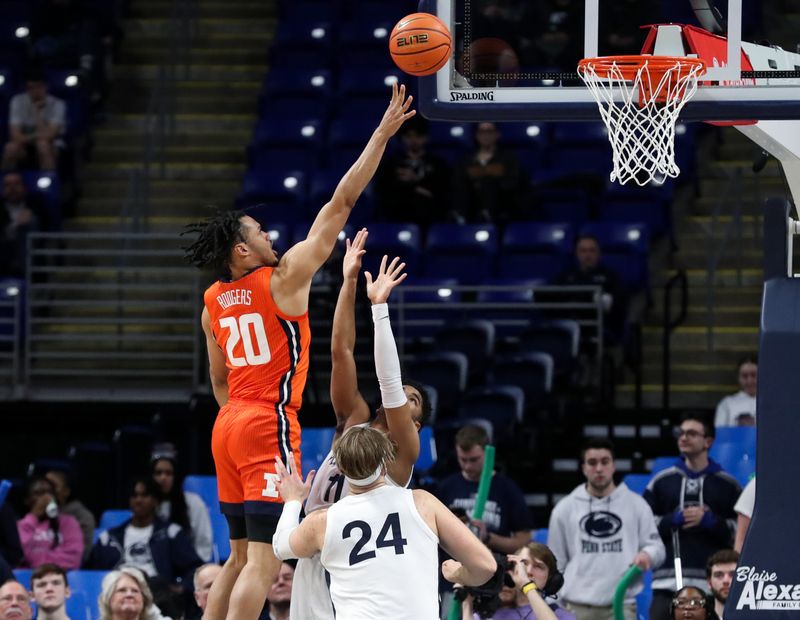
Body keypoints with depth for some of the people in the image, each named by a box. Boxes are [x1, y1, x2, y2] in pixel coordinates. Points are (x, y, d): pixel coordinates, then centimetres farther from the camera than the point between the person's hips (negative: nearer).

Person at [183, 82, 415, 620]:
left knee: (241, 556, 16)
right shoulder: (284, 278, -8)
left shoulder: (214, 302, 12)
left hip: (229, 424, 8)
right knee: (264, 559, -10)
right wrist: (383, 134, -5)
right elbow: (342, 202, -8)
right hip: (270, 425, -8)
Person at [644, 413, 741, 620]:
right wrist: (674, 520, -6)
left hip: (713, 582, -1)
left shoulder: (728, 485, 9)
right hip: (668, 581, 1)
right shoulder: (662, 481, 13)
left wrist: (710, 520, -10)